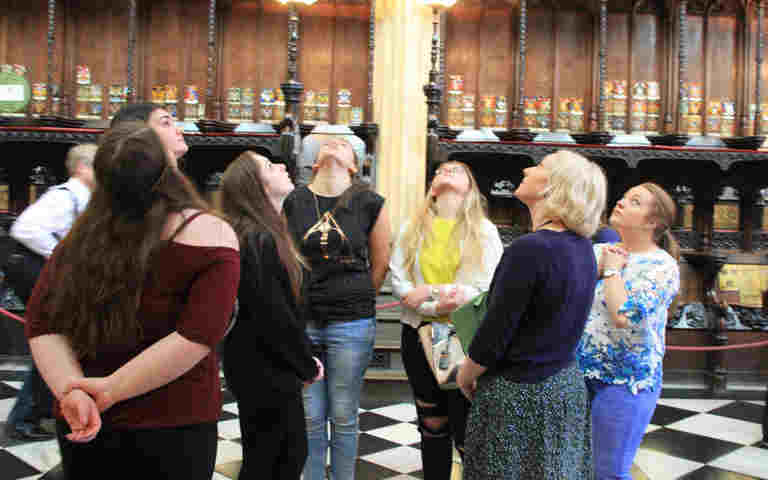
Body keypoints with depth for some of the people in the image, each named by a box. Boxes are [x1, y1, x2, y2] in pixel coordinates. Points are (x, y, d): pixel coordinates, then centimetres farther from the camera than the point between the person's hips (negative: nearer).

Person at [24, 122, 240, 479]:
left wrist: (71, 389, -15)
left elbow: (40, 321, -5)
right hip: (171, 426, -4)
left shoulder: (82, 236, 0)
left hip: (82, 427, 4)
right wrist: (114, 389, -18)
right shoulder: (209, 234, -14)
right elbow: (199, 333, -23)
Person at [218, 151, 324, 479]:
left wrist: (304, 360, 9)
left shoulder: (266, 235, 10)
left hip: (268, 368, 10)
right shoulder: (258, 241, -22)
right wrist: (307, 366, -12)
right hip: (264, 372, -10)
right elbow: (273, 318, -25)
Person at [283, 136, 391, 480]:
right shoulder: (292, 202, 4)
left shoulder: (370, 204, 1)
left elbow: (380, 264, 10)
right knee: (310, 417, 8)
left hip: (351, 323, -1)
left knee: (343, 416, 7)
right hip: (301, 320, 1)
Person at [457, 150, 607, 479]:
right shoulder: (583, 248, 0)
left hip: (519, 393, -8)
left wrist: (465, 377, -4)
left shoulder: (529, 249, -23)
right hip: (567, 385, 8)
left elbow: (493, 336, -19)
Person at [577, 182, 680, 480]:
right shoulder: (599, 250, 9)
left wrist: (611, 270, -11)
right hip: (578, 371, 6)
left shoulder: (662, 265, -11)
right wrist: (595, 267, -9)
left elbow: (624, 315, -24)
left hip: (624, 380, -6)